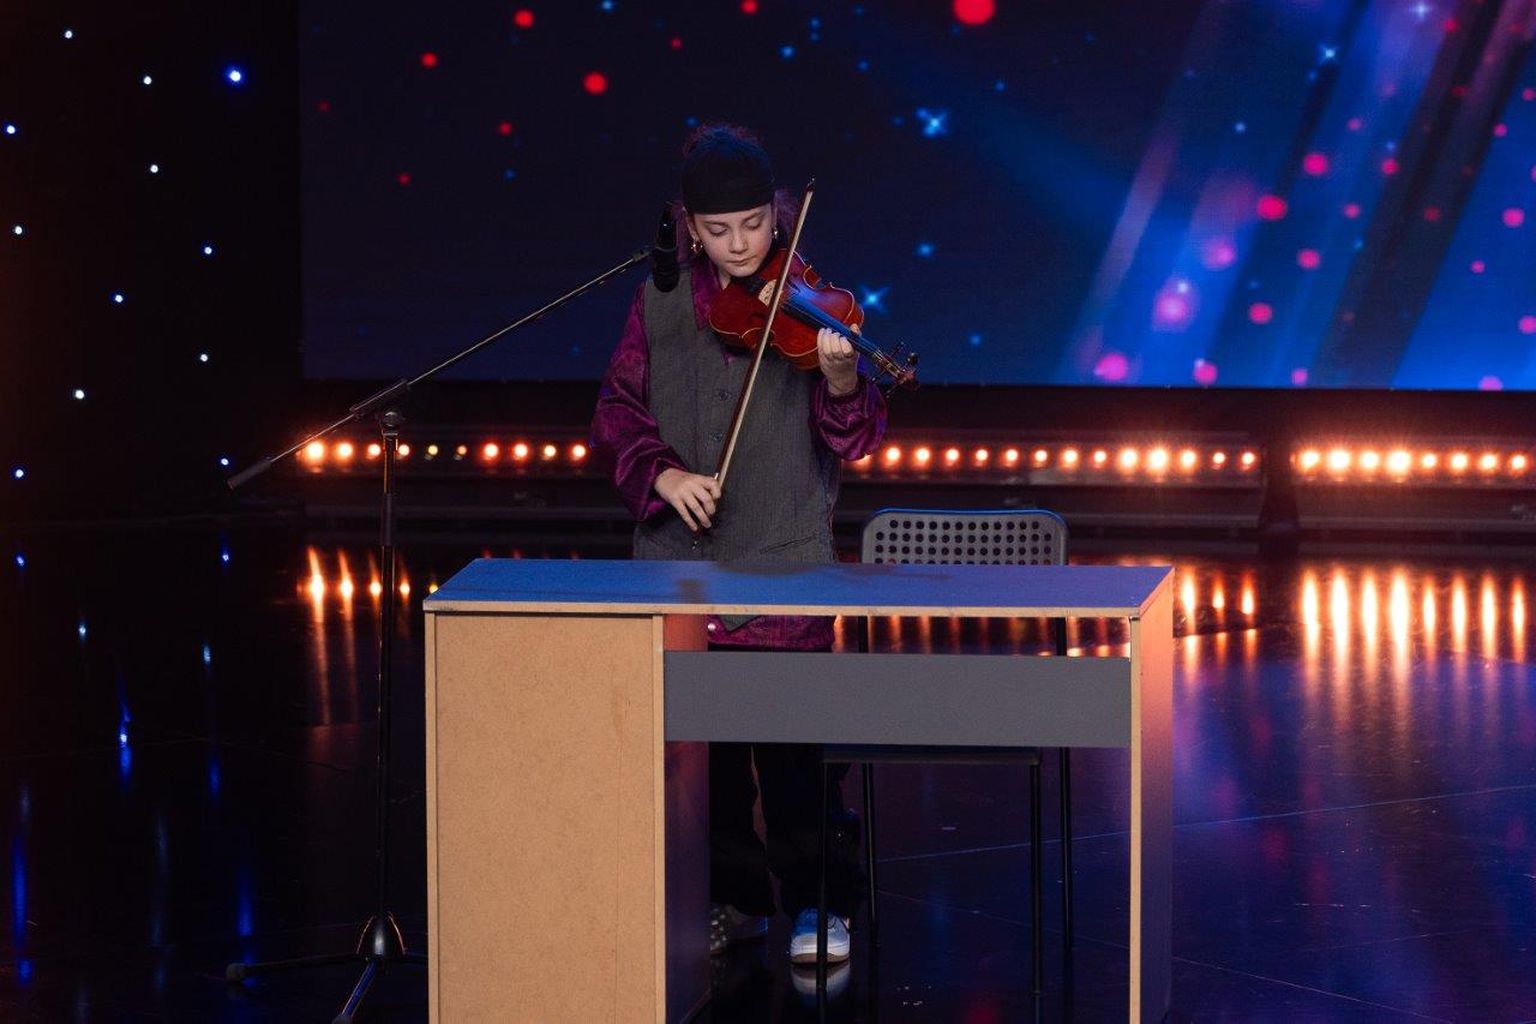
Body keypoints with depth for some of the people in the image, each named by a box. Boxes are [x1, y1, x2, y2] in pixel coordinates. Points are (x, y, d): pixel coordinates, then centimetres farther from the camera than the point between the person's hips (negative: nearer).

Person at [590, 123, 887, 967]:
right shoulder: (661, 304, 4)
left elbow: (853, 440, -10)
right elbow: (616, 413, 5)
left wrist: (841, 381, -31)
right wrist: (661, 473, -13)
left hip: (782, 565, -3)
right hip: (680, 559, 3)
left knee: (790, 745, -3)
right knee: (701, 742, 10)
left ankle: (821, 902, 12)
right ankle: (733, 896, 25)